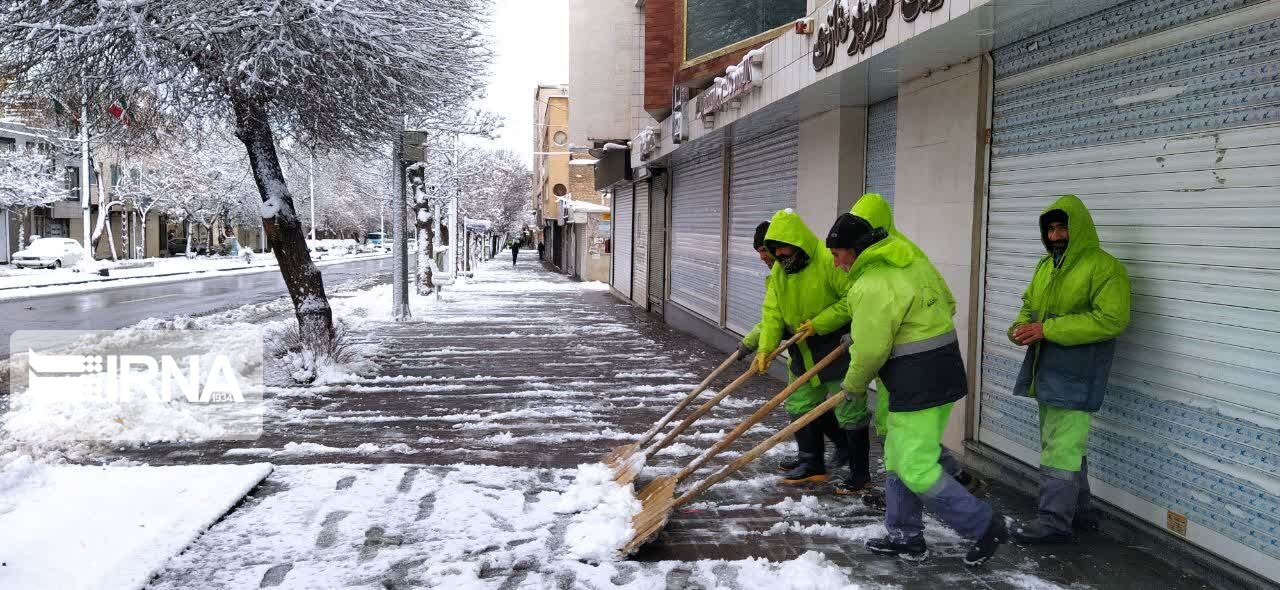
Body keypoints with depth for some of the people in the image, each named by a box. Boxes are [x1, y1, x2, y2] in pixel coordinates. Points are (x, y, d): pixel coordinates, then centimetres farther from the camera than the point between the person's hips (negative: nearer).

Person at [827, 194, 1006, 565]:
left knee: (916, 470, -4)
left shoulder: (870, 287, -20)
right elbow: (946, 303, 18)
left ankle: (984, 526, 7)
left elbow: (870, 352, -17)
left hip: (917, 386, -10)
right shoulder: (913, 259, 9)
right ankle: (904, 537, 26)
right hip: (944, 370, 10)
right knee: (898, 460, 17)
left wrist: (854, 386, 2)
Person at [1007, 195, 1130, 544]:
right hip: (1047, 370, 8)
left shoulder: (1104, 267, -12)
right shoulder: (1046, 265, 14)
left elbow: (1110, 320, -21)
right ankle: (1077, 511, 28)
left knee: (1061, 447, -7)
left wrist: (1047, 329, -23)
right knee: (1067, 444, 17)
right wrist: (1022, 325, 0)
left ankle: (1055, 522, -1)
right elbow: (1029, 303, 25)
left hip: (1077, 375, -8)